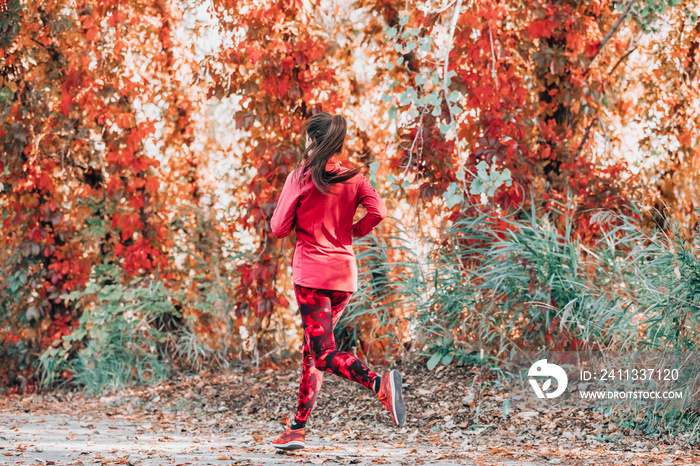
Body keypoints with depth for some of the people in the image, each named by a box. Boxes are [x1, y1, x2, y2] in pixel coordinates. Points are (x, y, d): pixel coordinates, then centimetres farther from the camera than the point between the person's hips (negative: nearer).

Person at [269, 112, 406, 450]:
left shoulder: (300, 178, -5)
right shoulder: (353, 178, 6)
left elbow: (279, 228, -3)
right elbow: (378, 211, -9)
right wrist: (354, 230, 9)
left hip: (311, 273, -5)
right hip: (345, 273, 6)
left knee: (324, 354, -10)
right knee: (312, 349, 16)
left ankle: (379, 383, -37)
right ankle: (297, 429, 16)